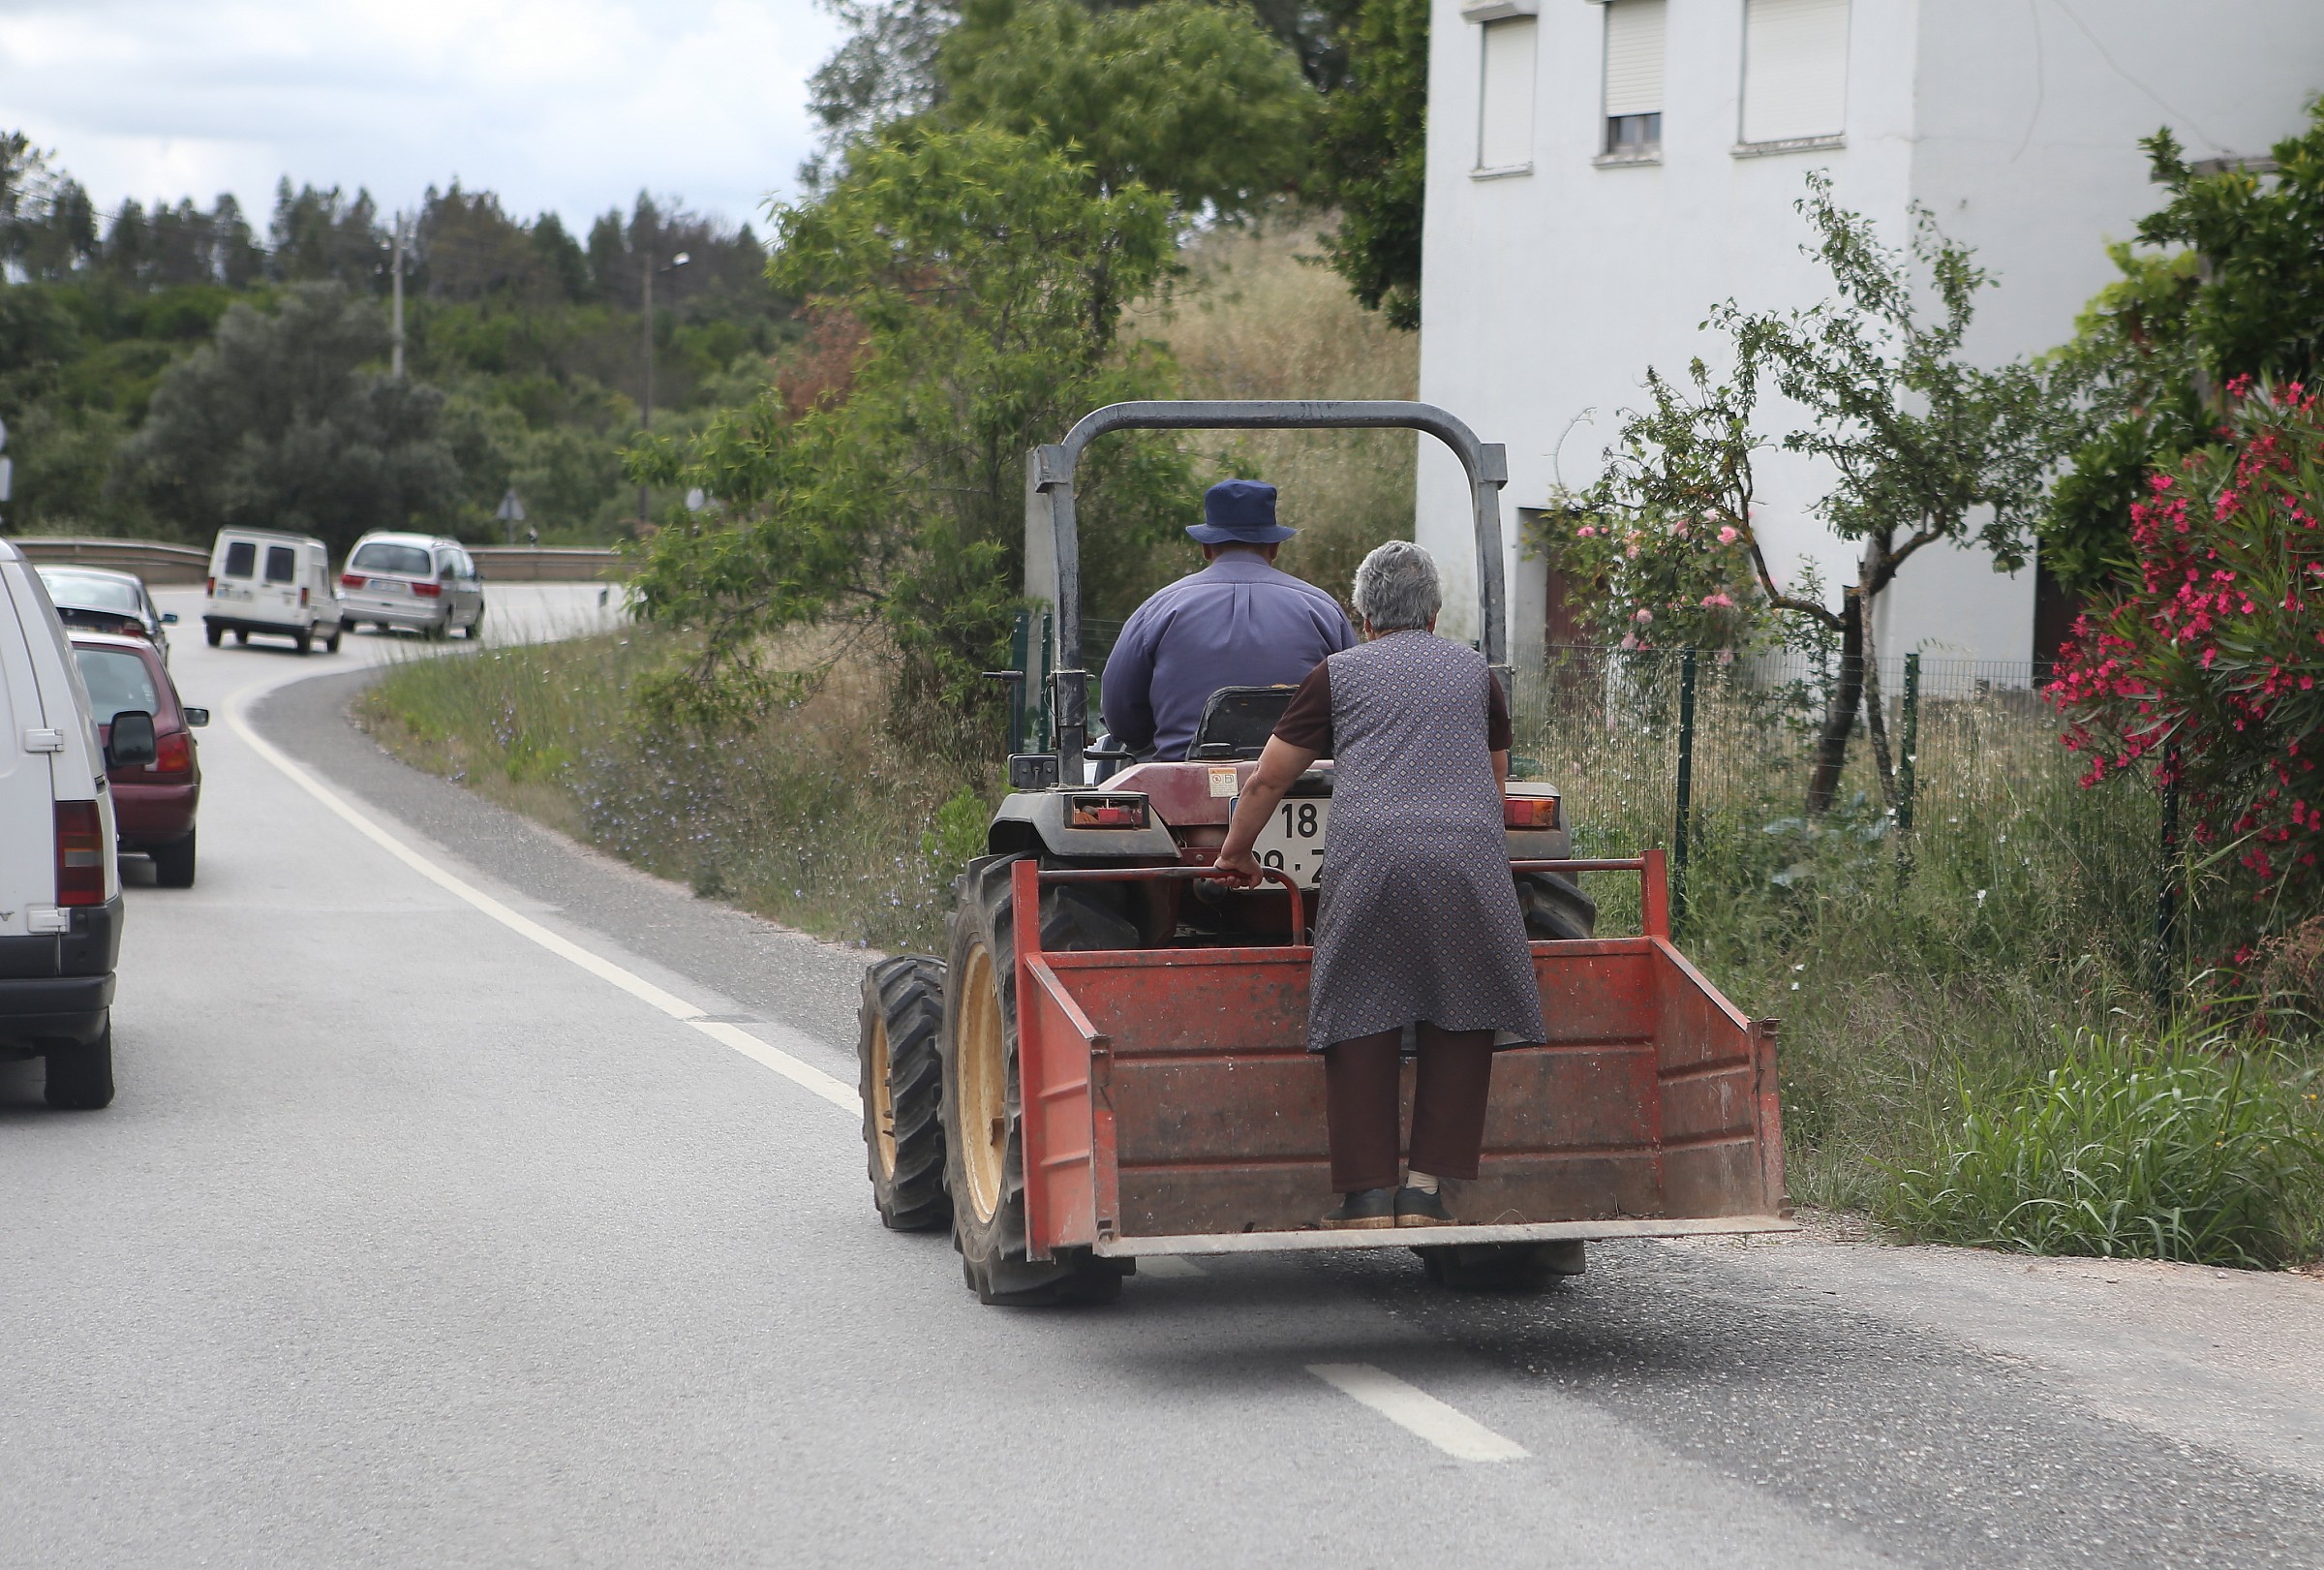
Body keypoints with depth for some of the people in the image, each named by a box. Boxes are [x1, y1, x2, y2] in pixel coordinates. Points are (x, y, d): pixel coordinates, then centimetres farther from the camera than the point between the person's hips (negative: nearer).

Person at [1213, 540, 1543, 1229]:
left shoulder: (1339, 674, 16)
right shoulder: (1476, 671, 23)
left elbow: (1266, 779, 15)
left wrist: (1236, 851, 31)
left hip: (1367, 856, -1)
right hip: (1470, 858, 1)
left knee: (1360, 1021, 5)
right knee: (1461, 1021, 9)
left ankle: (1367, 1193, 1)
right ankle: (1428, 1186, 3)